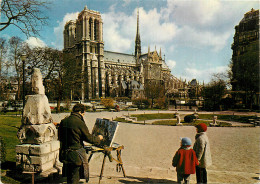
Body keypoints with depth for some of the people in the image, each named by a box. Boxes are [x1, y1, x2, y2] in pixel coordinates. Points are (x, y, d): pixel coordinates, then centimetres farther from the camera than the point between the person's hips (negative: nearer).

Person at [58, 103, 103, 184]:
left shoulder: (63, 121, 2)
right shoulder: (80, 123, -18)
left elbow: (59, 137, 13)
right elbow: (89, 138, -12)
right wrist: (98, 138, 6)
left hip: (64, 153, 7)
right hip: (76, 154, -7)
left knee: (69, 176, 21)